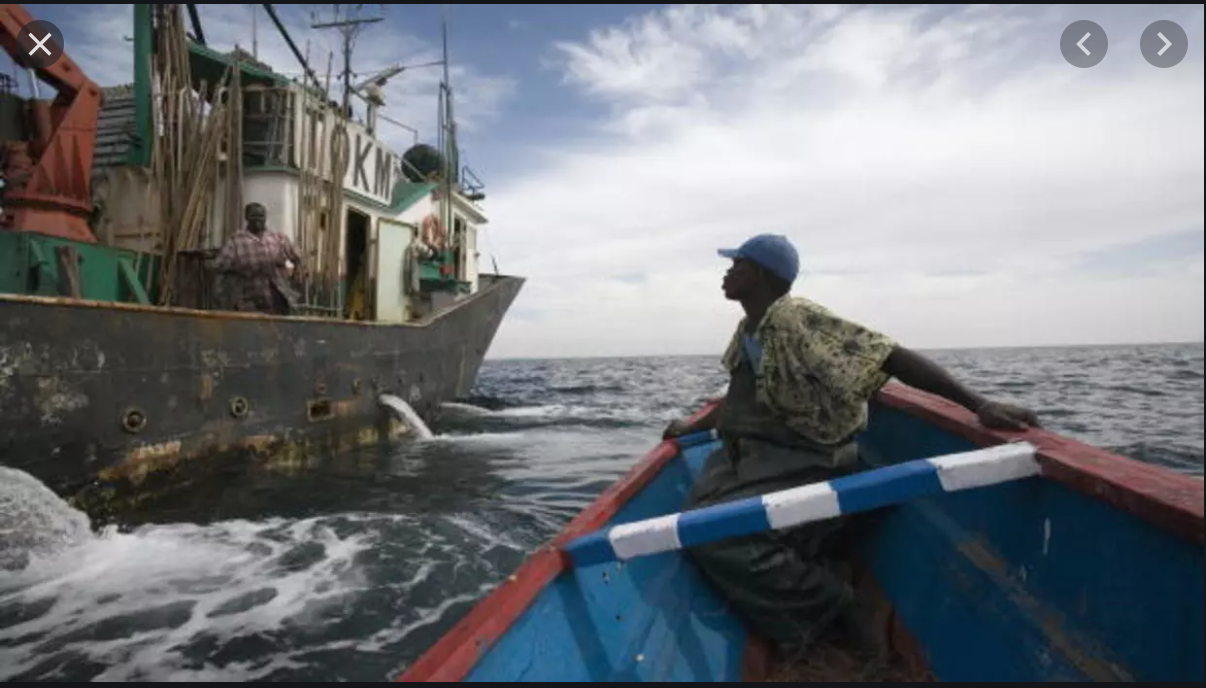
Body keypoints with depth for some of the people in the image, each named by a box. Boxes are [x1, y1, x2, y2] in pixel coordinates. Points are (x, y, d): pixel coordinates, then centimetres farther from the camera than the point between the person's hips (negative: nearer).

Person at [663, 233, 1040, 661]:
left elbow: (890, 357, -28)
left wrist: (979, 405, -35)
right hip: (752, 458, 9)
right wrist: (692, 427, 28)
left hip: (800, 467, -9)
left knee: (713, 537, -22)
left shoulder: (795, 320, -21)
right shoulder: (748, 329, 7)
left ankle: (837, 606, -4)